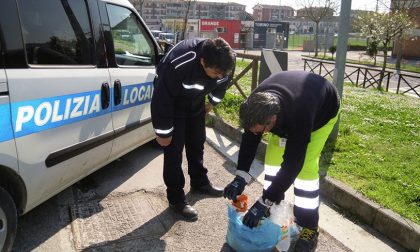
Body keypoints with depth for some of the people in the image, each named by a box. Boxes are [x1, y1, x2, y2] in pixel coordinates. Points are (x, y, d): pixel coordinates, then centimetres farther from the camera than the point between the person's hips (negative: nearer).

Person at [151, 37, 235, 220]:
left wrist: (212, 103, 13)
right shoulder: (178, 64, -41)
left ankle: (200, 183, 36)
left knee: (197, 144, 16)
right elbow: (161, 99, -31)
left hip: (196, 103, 6)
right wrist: (163, 133, -21)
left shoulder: (223, 62, -23)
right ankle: (176, 198, 8)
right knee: (174, 150, -6)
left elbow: (223, 83, 1)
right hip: (172, 104, -5)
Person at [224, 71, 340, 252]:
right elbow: (249, 140, -18)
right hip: (288, 109, 6)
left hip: (323, 111, -5)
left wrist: (263, 202, -37)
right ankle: (274, 206, 16)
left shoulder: (299, 117, -46)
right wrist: (240, 178, -26)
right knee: (273, 153, -3)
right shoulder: (257, 103, -30)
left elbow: (292, 165, -41)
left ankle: (310, 228, -5)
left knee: (306, 165, -18)